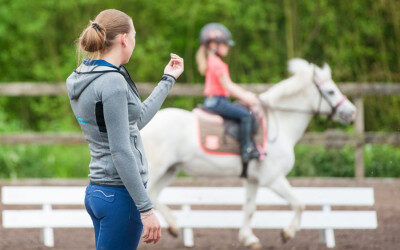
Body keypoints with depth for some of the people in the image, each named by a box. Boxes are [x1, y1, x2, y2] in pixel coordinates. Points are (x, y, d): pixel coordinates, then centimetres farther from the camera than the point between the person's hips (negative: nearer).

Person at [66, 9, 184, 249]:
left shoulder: (81, 79, 11)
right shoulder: (112, 82, -17)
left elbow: (135, 121, 20)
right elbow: (121, 153, -21)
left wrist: (168, 80, 29)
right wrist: (146, 209, -20)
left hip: (97, 191, 9)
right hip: (120, 194, -9)